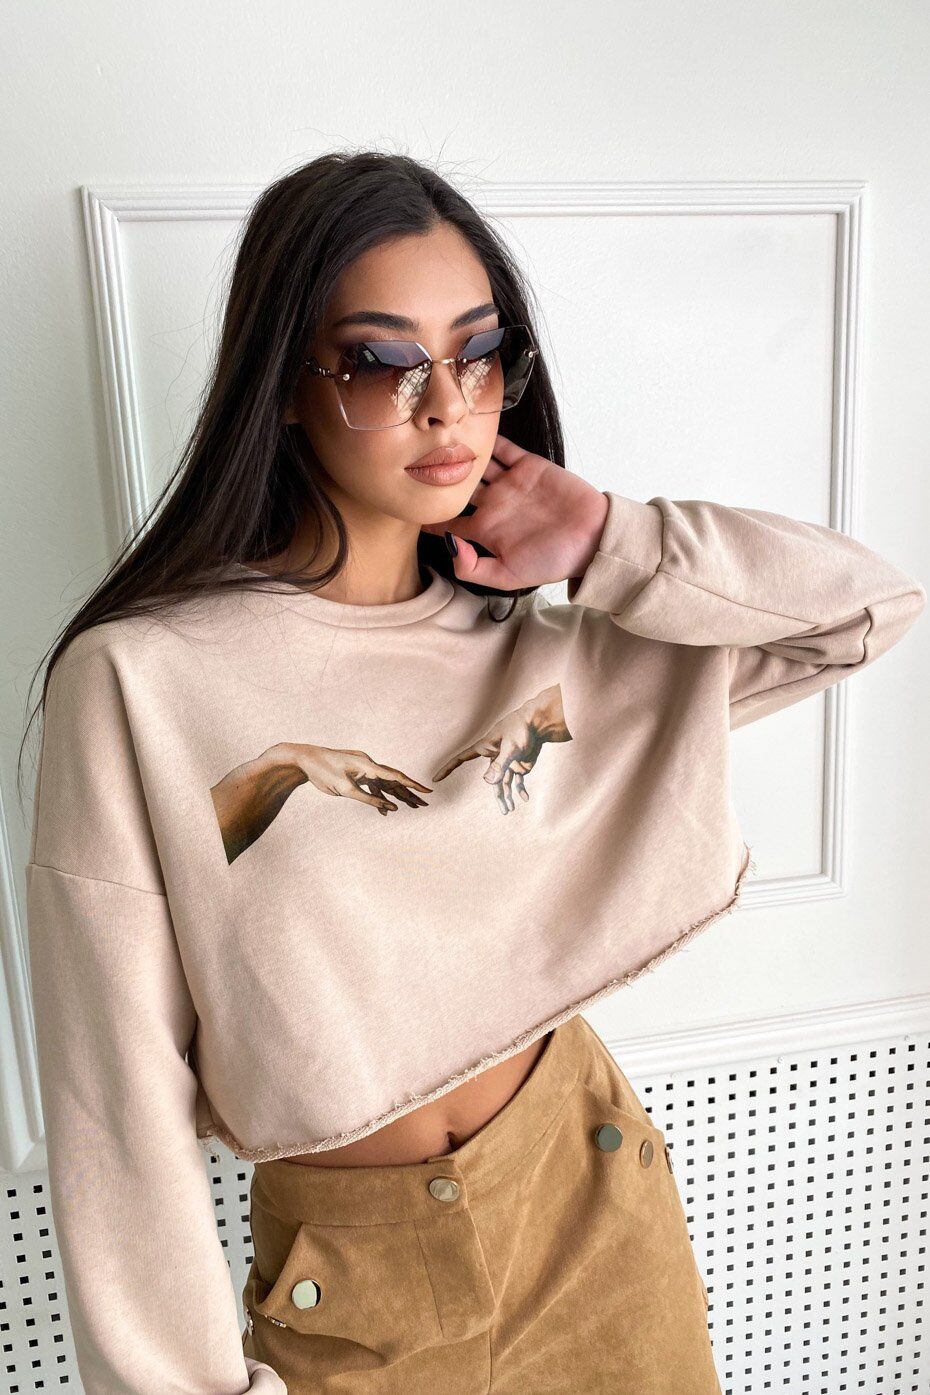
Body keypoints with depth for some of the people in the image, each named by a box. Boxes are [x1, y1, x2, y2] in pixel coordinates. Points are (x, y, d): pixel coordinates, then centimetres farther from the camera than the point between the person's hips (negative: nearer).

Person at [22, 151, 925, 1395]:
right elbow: (122, 1097, -15)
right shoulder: (139, 683, -19)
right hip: (346, 1290, -3)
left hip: (594, 1201, 4)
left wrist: (606, 547, -15)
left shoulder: (542, 647, -6)